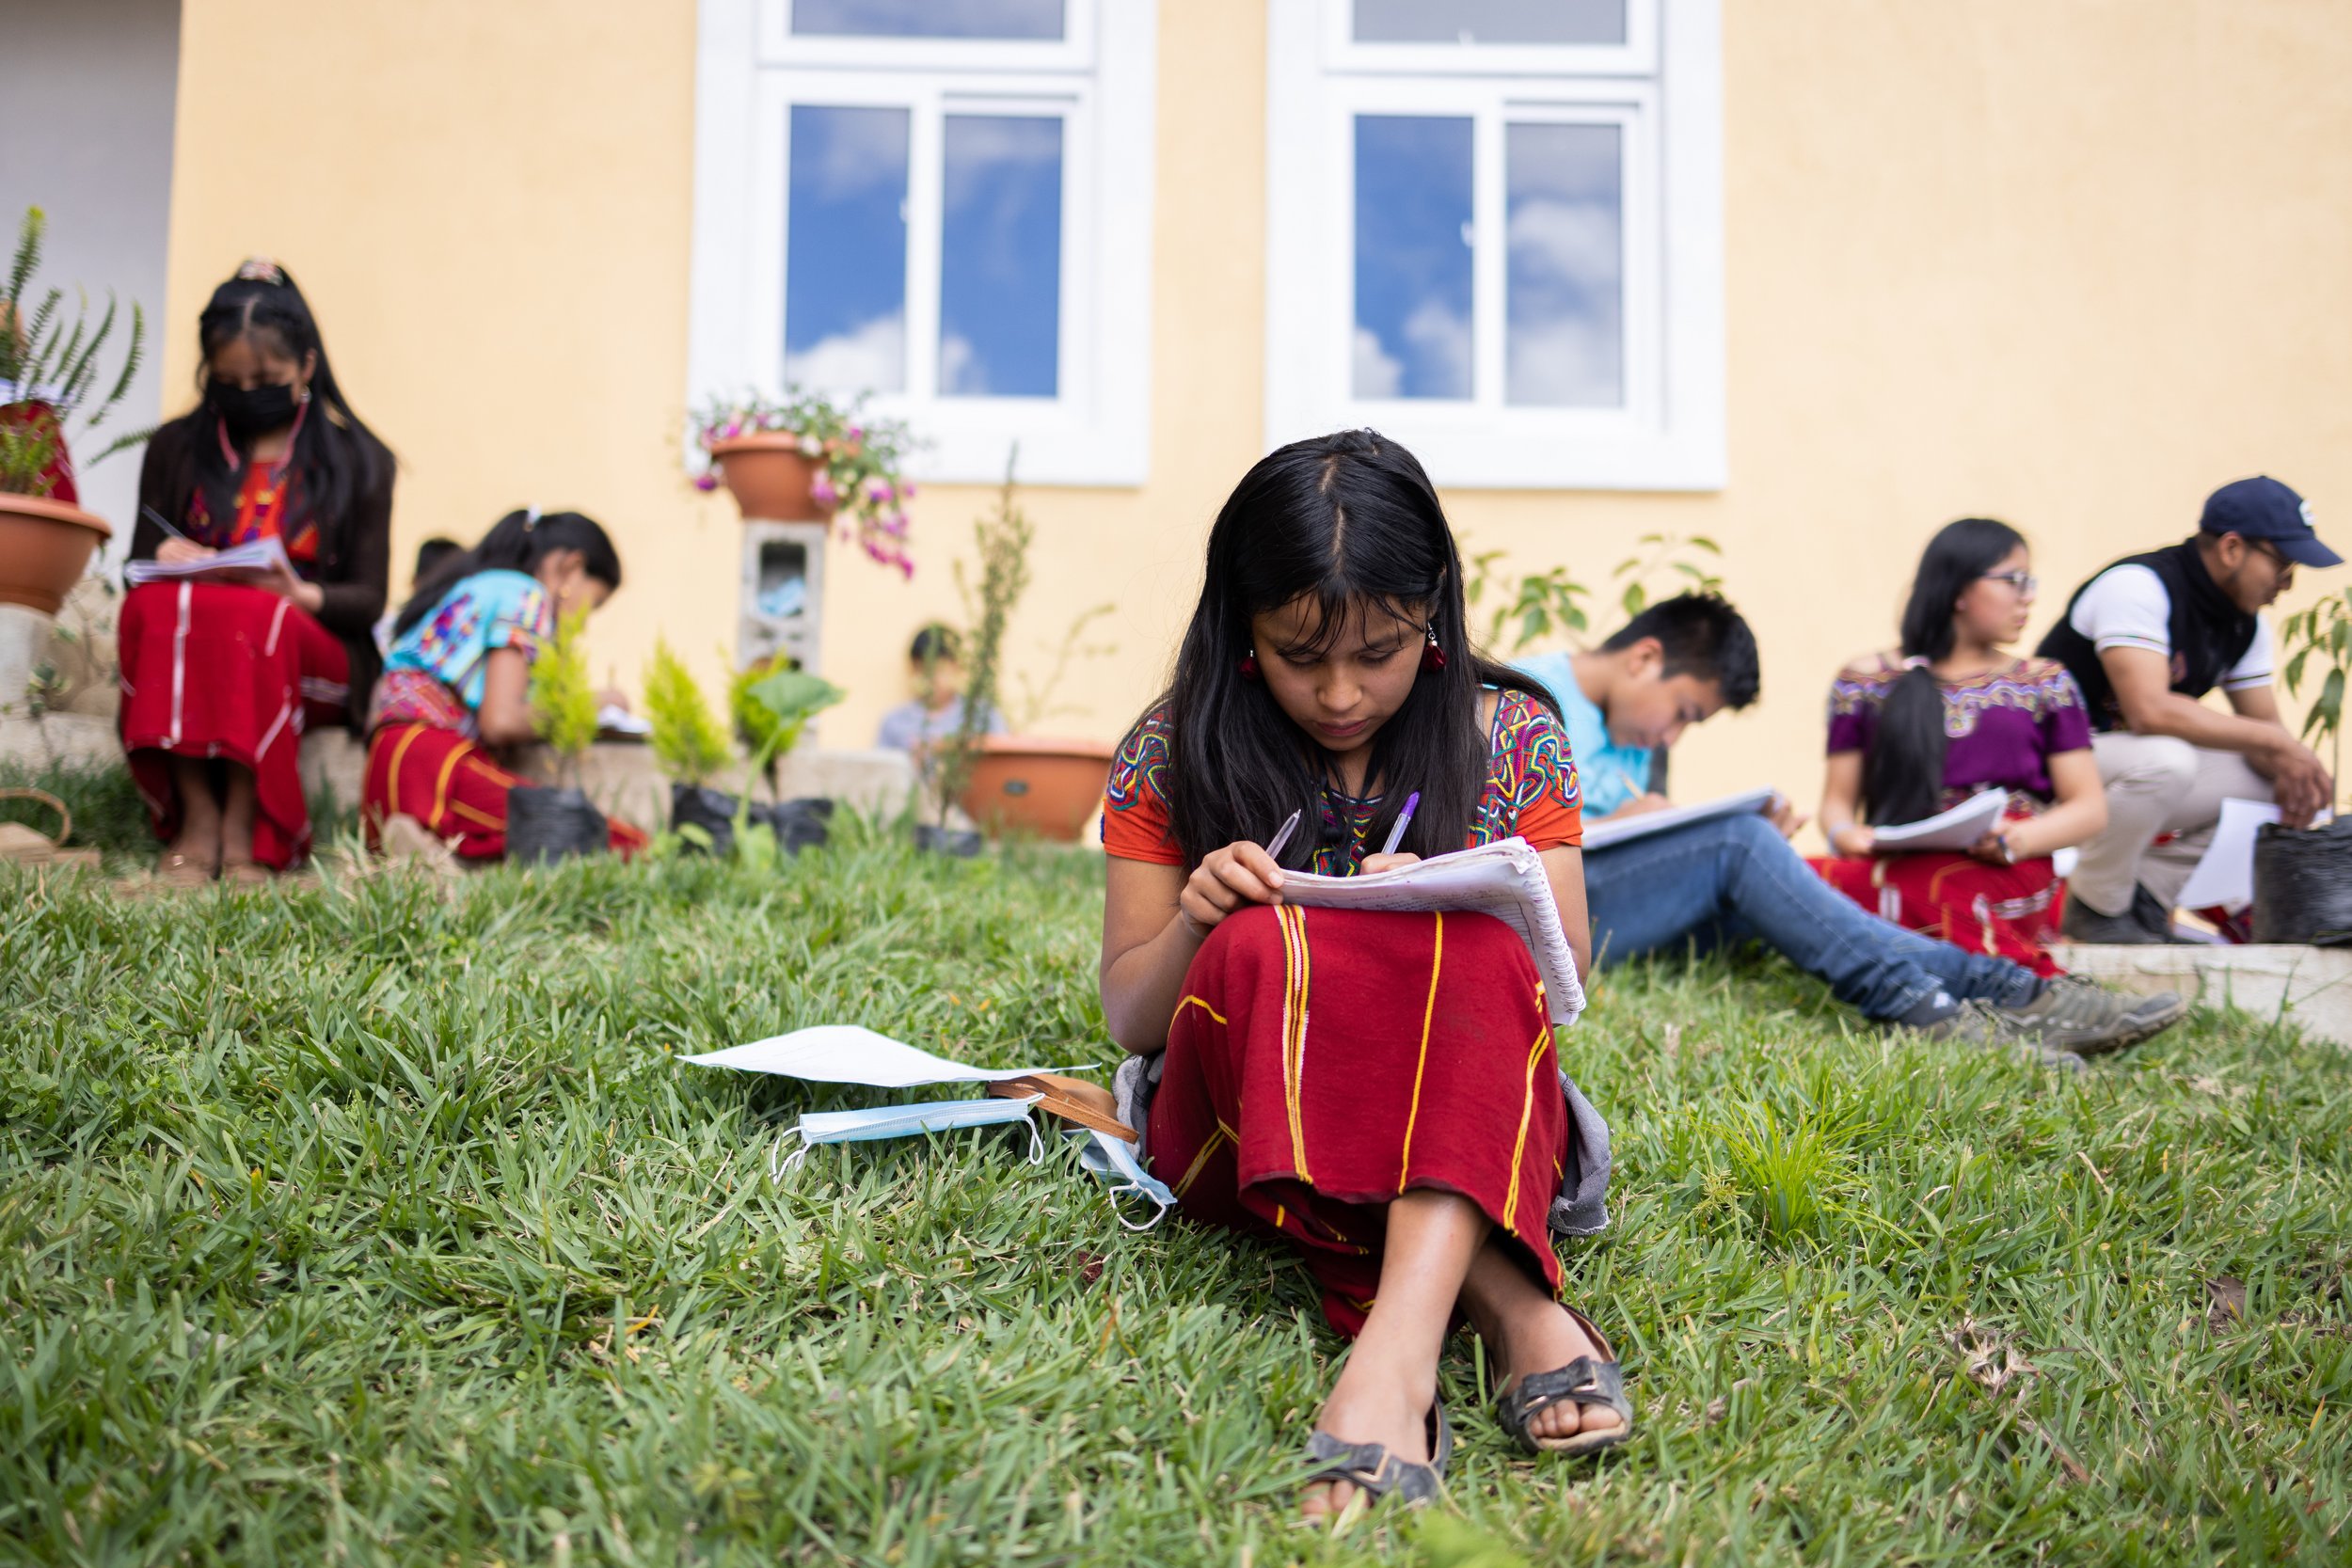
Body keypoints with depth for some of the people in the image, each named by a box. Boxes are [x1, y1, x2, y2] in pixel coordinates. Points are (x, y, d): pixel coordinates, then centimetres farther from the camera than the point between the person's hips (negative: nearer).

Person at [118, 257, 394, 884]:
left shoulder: (357, 460, 8)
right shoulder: (176, 449, 14)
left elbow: (368, 599, 2)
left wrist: (302, 595, -20)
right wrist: (166, 562, -11)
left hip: (312, 660, -2)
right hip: (187, 660, 2)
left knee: (254, 614, -36)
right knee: (154, 604, -32)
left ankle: (242, 830, -33)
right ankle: (196, 819, -33)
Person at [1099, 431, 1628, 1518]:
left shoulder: (1512, 738, 4)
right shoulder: (1174, 752, 3)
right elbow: (1130, 1017, 7)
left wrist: (1444, 921, -19)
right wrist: (1193, 928, -16)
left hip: (1471, 1110, 0)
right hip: (1241, 1130, 0)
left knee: (1476, 951, -32)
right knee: (1262, 948, -32)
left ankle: (1397, 1344, -51)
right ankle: (1506, 1306, -41)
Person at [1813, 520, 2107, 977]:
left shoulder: (2045, 684, 20)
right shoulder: (1866, 681, 18)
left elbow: (2090, 807, 13)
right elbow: (1838, 799, 18)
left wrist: (2021, 839, -9)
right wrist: (1843, 833, -8)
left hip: (2010, 876, -1)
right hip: (1894, 866, 2)